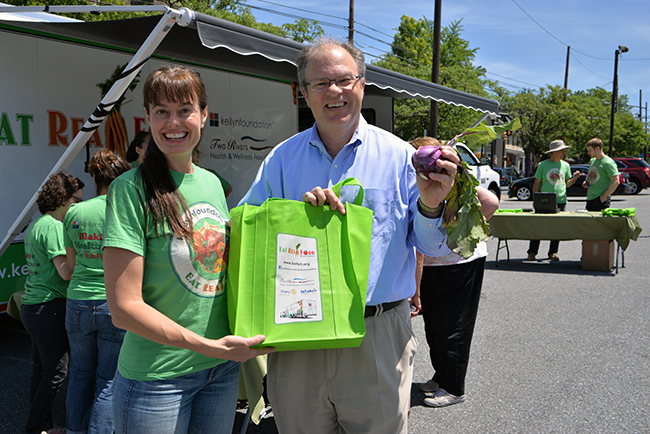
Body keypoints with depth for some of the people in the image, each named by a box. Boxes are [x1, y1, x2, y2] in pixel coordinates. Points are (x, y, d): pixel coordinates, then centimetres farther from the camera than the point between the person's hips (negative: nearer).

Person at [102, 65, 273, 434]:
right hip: (156, 378, -5)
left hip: (223, 369, 6)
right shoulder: (132, 188, -13)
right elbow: (124, 307, -17)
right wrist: (209, 346, -18)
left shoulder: (212, 184, 6)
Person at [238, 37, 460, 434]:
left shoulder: (398, 155, -1)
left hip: (378, 340, -1)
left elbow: (433, 248, -1)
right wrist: (298, 209, -17)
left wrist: (430, 206, -22)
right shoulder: (281, 159, 4)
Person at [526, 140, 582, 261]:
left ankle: (553, 253, 15)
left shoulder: (565, 165, 11)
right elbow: (537, 183, 3)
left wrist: (574, 178, -3)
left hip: (560, 201, 3)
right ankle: (532, 252, 5)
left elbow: (567, 184, 16)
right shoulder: (543, 165, 2)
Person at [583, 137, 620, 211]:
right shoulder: (592, 161, 15)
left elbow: (616, 182, -16)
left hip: (600, 200, -8)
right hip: (590, 198, 8)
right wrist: (586, 182, 11)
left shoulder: (608, 163, -11)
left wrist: (604, 196, -16)